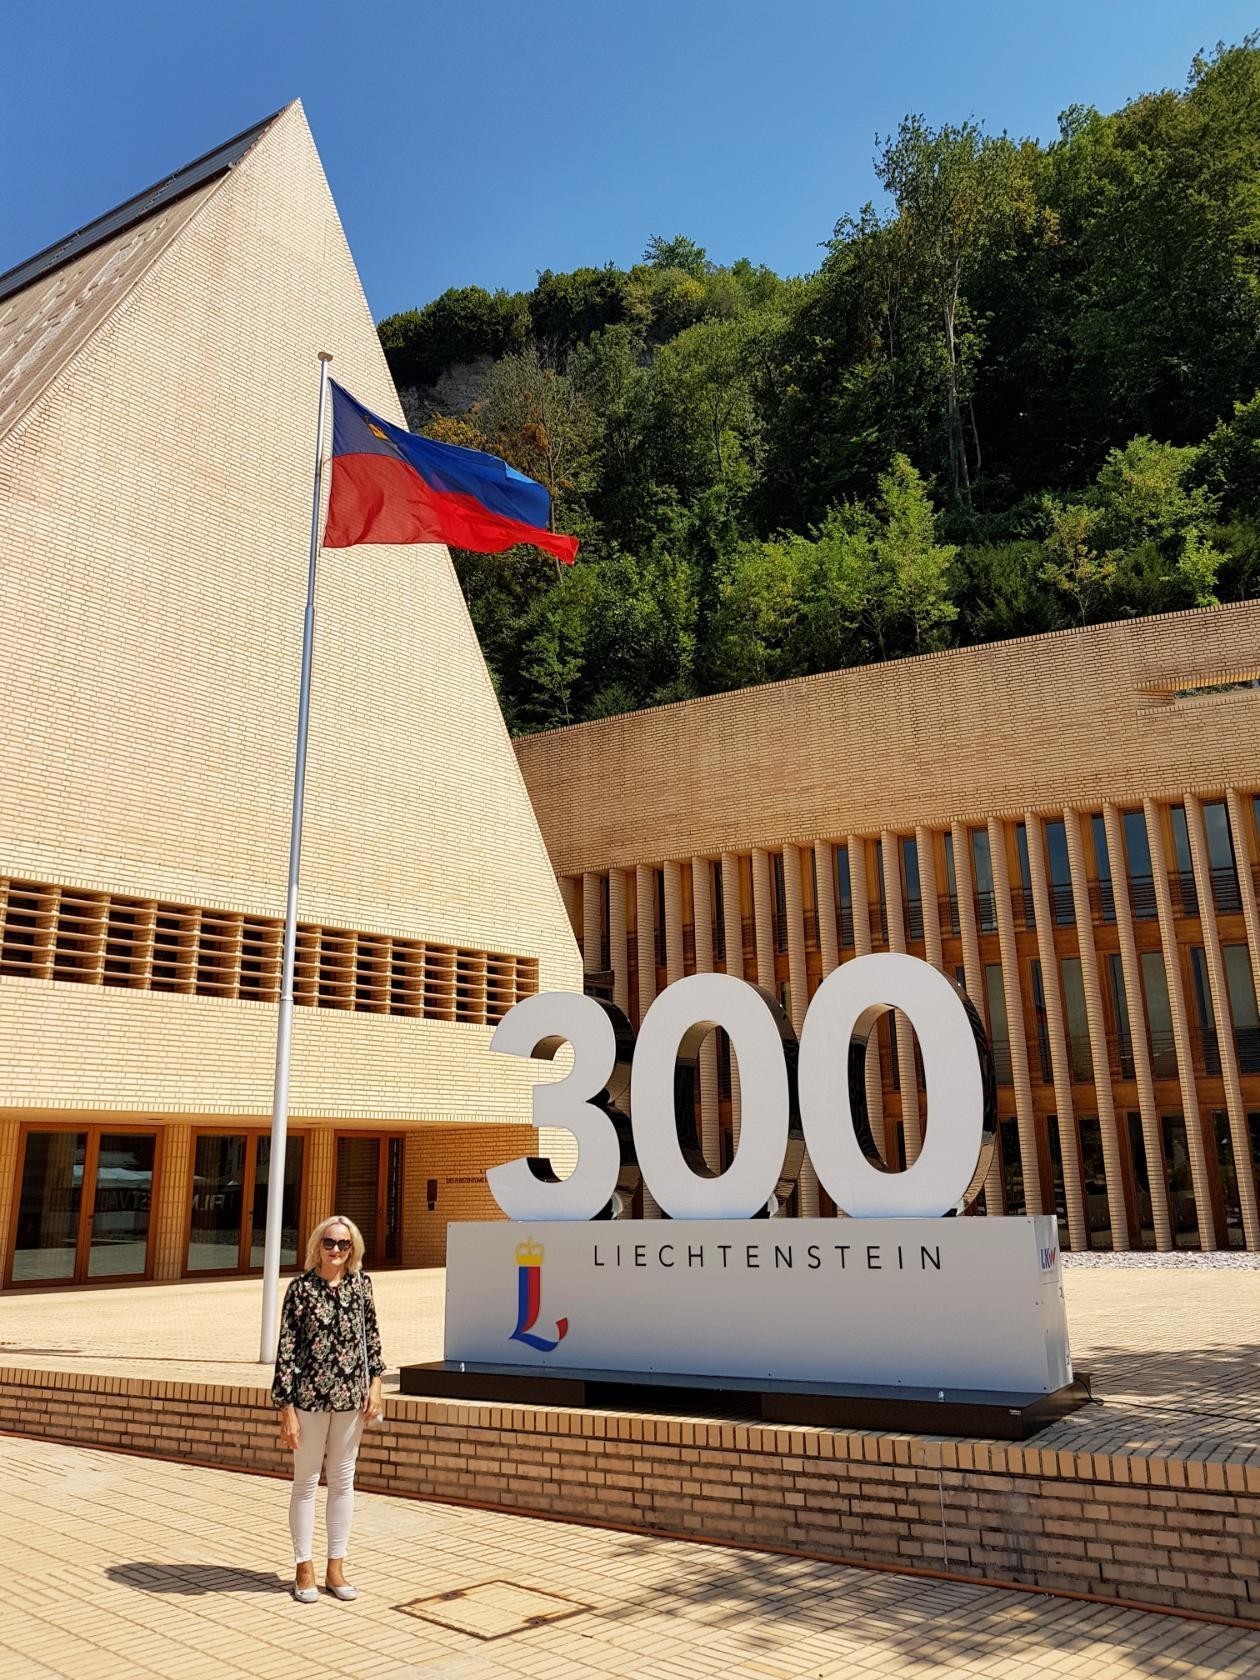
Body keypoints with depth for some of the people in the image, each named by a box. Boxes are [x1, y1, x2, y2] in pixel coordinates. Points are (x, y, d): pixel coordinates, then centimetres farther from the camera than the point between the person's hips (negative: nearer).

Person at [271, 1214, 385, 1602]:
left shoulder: (361, 1283, 1)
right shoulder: (301, 1288, -8)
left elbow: (372, 1335, 9)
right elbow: (286, 1348, -8)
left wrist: (375, 1382, -1)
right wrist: (286, 1409, -9)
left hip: (350, 1395, 3)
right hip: (310, 1396, -3)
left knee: (343, 1482, 12)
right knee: (306, 1482, 9)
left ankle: (335, 1569, 24)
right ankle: (304, 1570, 23)